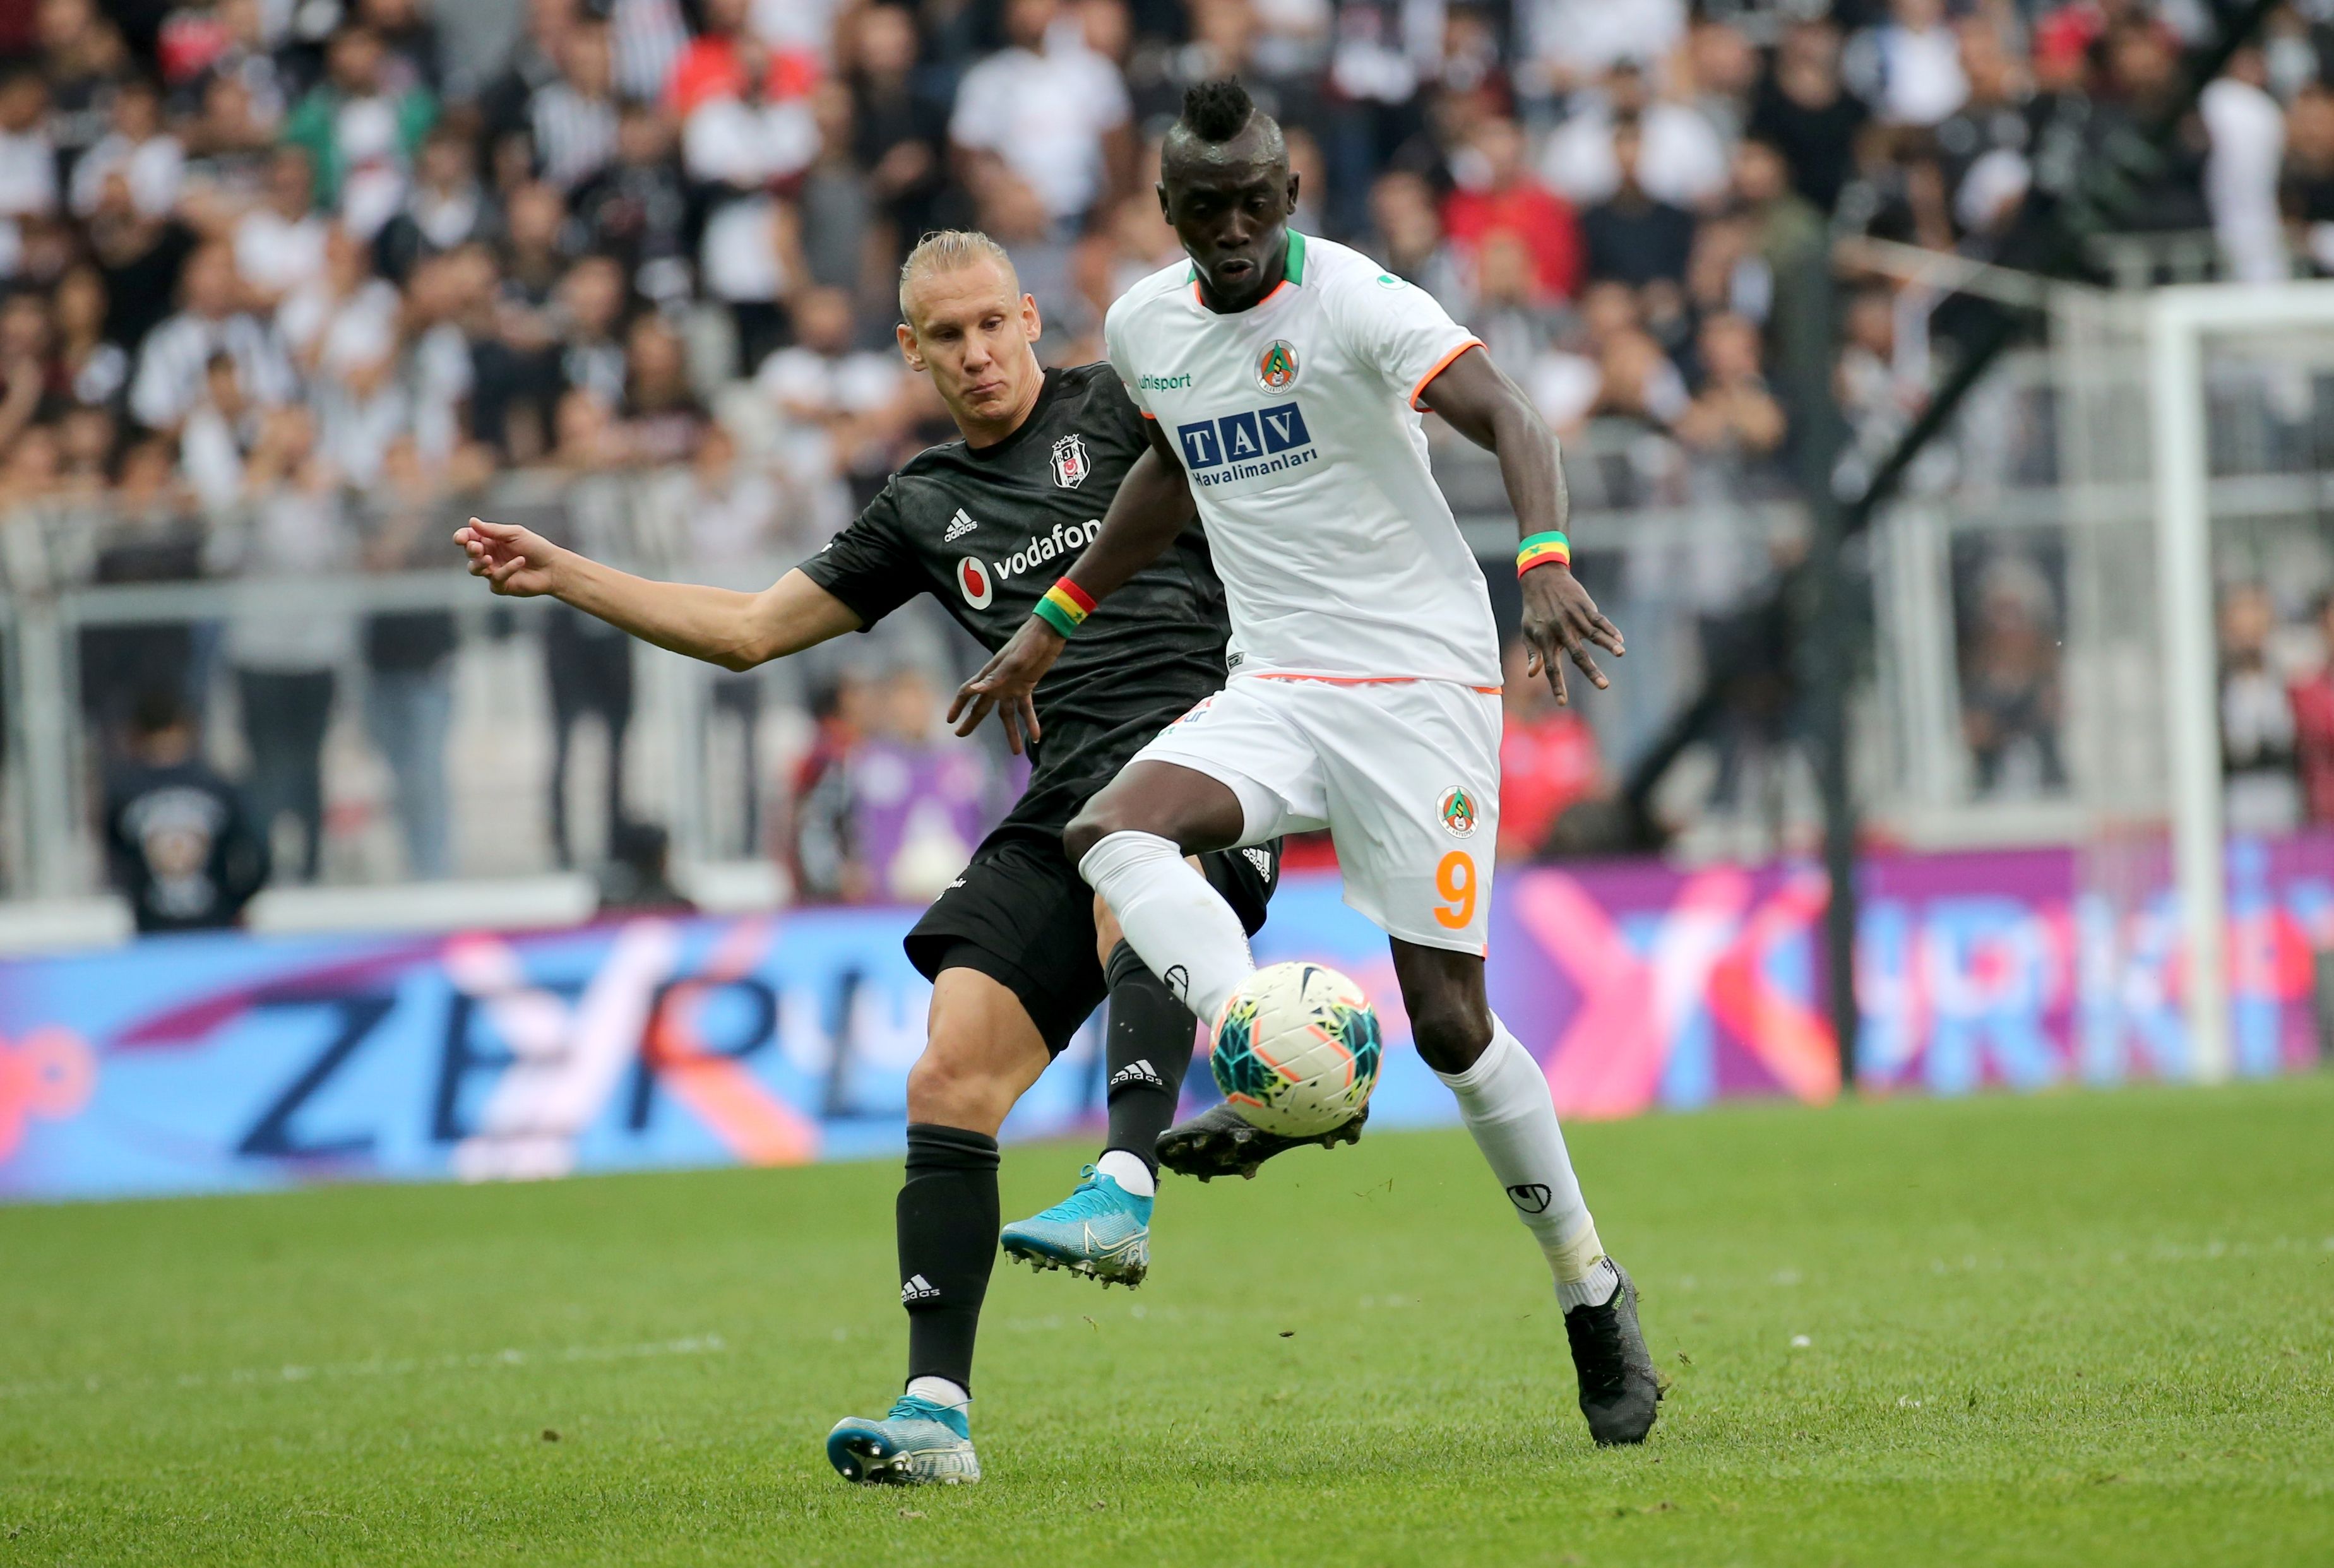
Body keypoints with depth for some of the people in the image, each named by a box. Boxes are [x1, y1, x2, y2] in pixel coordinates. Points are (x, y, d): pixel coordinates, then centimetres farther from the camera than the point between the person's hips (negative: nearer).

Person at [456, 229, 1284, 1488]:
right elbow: (751, 628, 28)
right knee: (947, 1083, -9)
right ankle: (935, 1411, -10)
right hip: (1066, 795, 5)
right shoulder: (926, 511, 22)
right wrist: (562, 576, 25)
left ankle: (1123, 1191, -56)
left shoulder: (1118, 406, 10)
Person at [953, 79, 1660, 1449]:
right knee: (1110, 835, -25)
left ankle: (1591, 1285, 9)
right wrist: (1053, 628, 29)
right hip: (1274, 690, 6)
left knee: (1448, 1019, -8)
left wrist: (1548, 563, -43)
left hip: (1420, 681, -6)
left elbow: (1510, 422, -24)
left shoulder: (1352, 298, -12)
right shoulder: (1146, 325, 8)